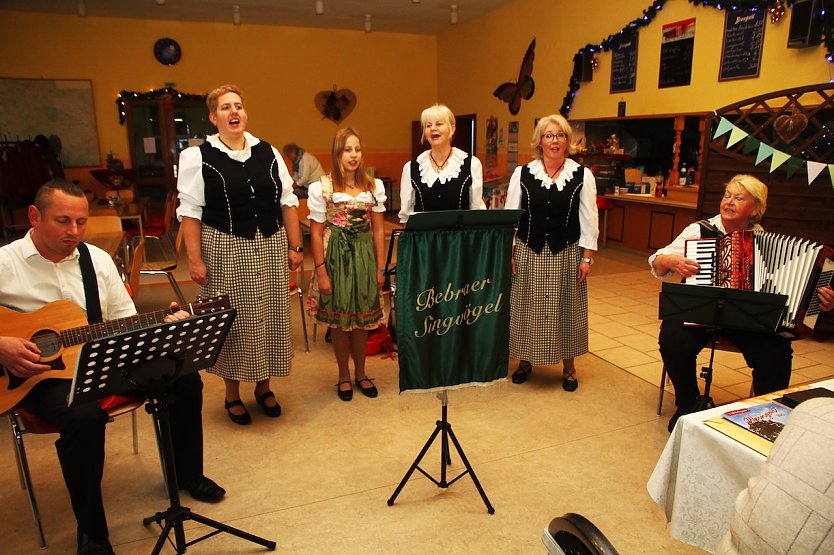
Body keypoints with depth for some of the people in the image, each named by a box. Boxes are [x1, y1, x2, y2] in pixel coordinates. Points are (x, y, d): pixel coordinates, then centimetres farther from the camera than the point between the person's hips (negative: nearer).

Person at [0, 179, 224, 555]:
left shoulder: (98, 259, 5)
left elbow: (126, 323, 7)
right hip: (39, 373, -5)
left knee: (184, 377, -8)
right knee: (85, 415, -35)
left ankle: (187, 473, 17)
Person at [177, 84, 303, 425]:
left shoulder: (268, 153, 6)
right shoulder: (197, 157, -3)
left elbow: (287, 202, 8)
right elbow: (190, 211, -5)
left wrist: (294, 246, 5)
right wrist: (195, 259, -9)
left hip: (270, 249, 4)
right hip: (225, 250, -3)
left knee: (270, 317, 11)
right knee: (232, 322, 5)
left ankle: (264, 387, 31)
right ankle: (232, 394, 25)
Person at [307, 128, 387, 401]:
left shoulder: (374, 186, 3)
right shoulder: (322, 187, -6)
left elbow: (378, 230, 5)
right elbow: (316, 233, -6)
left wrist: (380, 268, 2)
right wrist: (321, 272, -9)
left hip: (364, 256, 3)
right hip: (335, 257, -2)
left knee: (362, 317, 10)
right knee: (339, 319, 7)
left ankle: (360, 373, 29)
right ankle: (344, 376, 25)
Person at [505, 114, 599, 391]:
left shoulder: (582, 175, -1)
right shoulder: (522, 173, -1)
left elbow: (589, 219, 0)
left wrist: (587, 257, -4)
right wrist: (508, 253, -2)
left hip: (566, 254, 0)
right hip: (529, 252, 1)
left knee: (565, 308, 9)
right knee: (527, 307, 10)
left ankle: (568, 366, 26)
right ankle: (525, 360, 30)